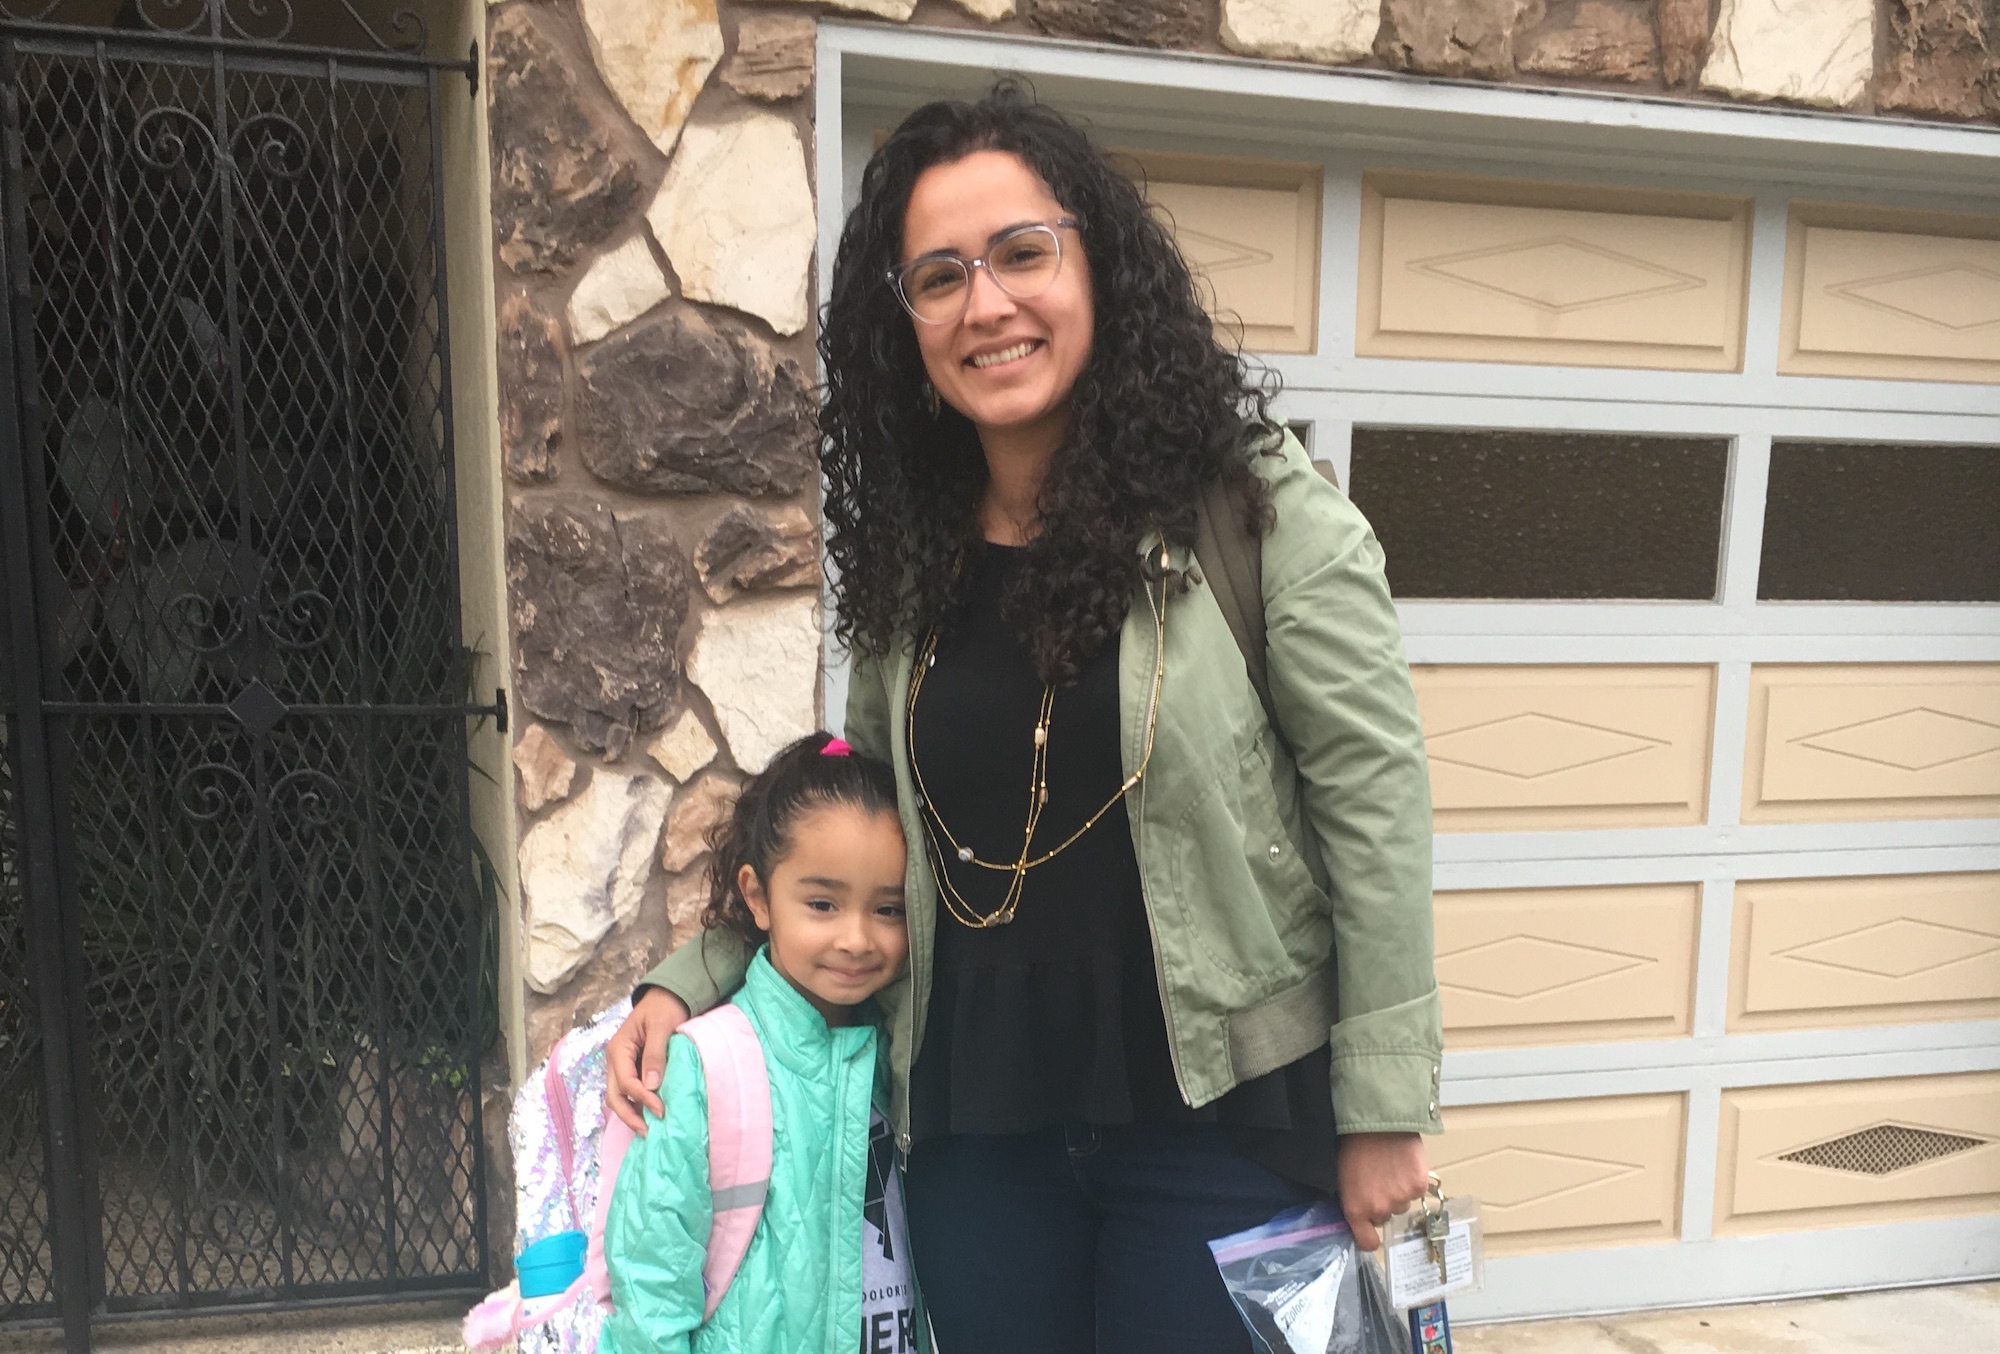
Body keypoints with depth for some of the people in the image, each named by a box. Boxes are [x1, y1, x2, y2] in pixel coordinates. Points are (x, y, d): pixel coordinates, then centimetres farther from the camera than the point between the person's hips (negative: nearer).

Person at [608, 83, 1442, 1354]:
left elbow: (1374, 801, -10)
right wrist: (688, 982, 3)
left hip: (1214, 1112, -4)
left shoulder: (1256, 508, -11)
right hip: (979, 1123, 4)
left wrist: (1384, 1106, -9)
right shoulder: (910, 559, 3)